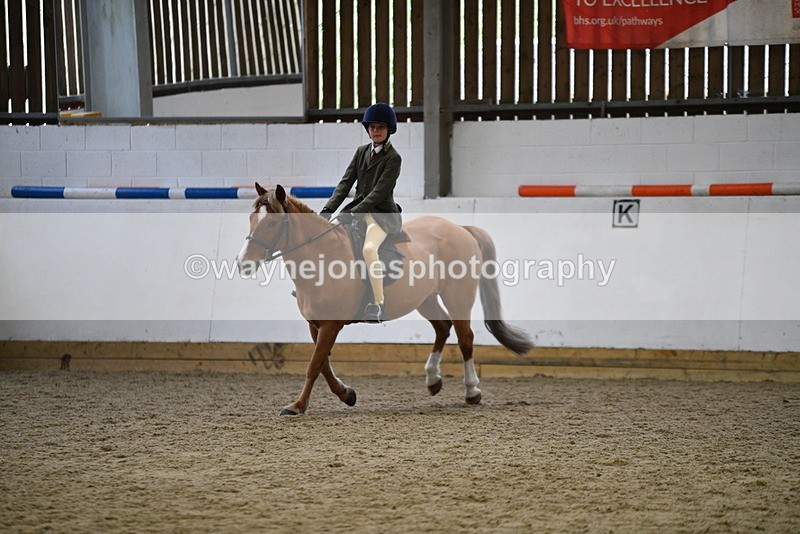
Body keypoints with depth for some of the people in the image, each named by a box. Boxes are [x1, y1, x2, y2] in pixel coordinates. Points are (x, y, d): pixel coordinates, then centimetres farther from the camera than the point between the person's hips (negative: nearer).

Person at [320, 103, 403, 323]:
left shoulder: (393, 158, -9)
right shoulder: (361, 152, 11)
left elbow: (379, 192, -17)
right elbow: (346, 182, 6)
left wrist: (351, 213, -23)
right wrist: (328, 209, -8)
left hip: (382, 213, -7)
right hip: (358, 208, 7)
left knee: (369, 248, -34)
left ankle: (378, 305, -31)